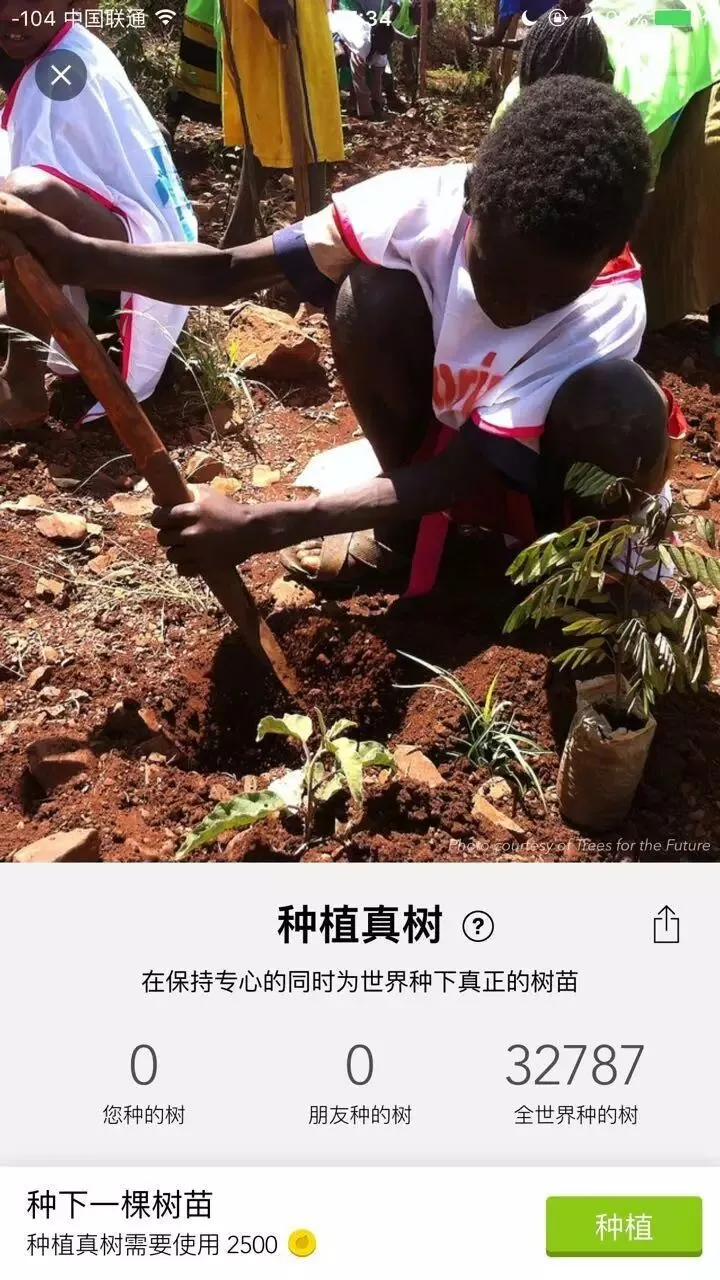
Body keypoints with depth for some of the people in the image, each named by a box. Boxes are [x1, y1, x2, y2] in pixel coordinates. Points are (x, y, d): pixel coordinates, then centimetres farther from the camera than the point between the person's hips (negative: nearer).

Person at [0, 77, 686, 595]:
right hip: (436, 436, 3)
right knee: (368, 294, -28)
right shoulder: (423, 204, -26)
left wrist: (257, 526, -38)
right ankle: (399, 528, -5)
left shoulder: (609, 308, -32)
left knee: (620, 401, -37)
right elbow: (227, 271, -22)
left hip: (537, 477, -3)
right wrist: (70, 251, -39)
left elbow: (467, 473, -33)